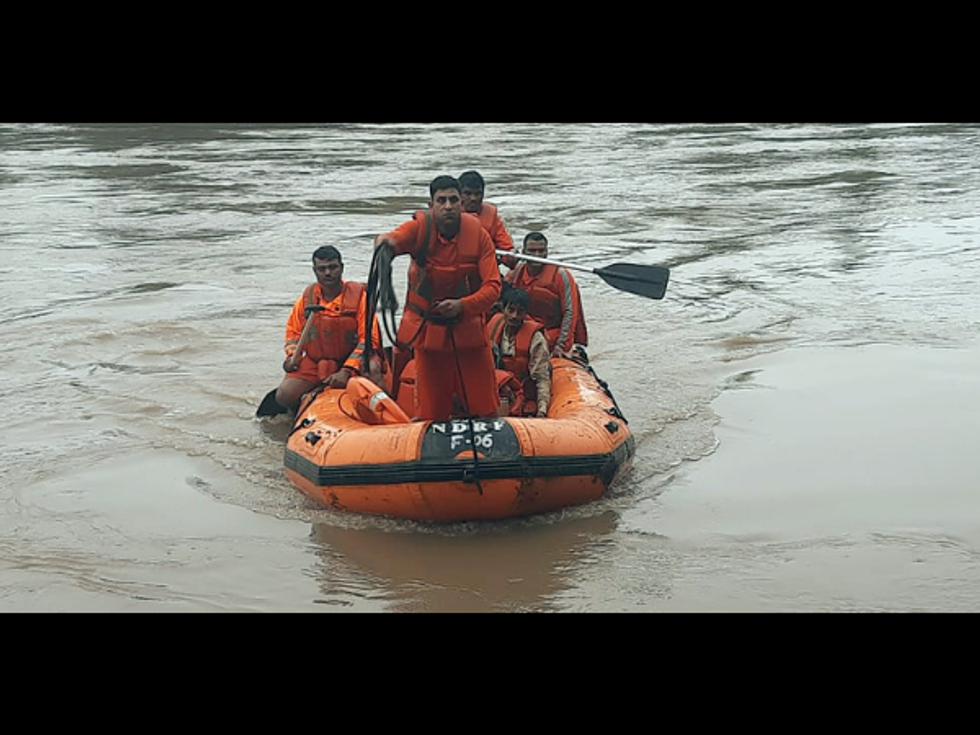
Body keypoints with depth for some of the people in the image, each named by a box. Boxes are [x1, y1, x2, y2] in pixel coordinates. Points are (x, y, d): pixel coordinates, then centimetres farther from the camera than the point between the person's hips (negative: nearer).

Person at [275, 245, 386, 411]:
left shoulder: (359, 295, -8)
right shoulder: (307, 297, 4)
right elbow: (293, 330, 21)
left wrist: (347, 371, -23)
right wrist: (292, 355, 0)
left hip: (352, 360, -3)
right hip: (315, 363, 4)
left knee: (373, 370, -37)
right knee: (284, 397, -15)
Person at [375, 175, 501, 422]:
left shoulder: (479, 235, -7)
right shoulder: (420, 228, -9)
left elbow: (493, 286, -11)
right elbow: (395, 239, -30)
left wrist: (462, 305, -27)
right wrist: (385, 242, -55)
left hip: (469, 327, 1)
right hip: (428, 330, -1)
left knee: (485, 409, 5)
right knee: (431, 412, 3)